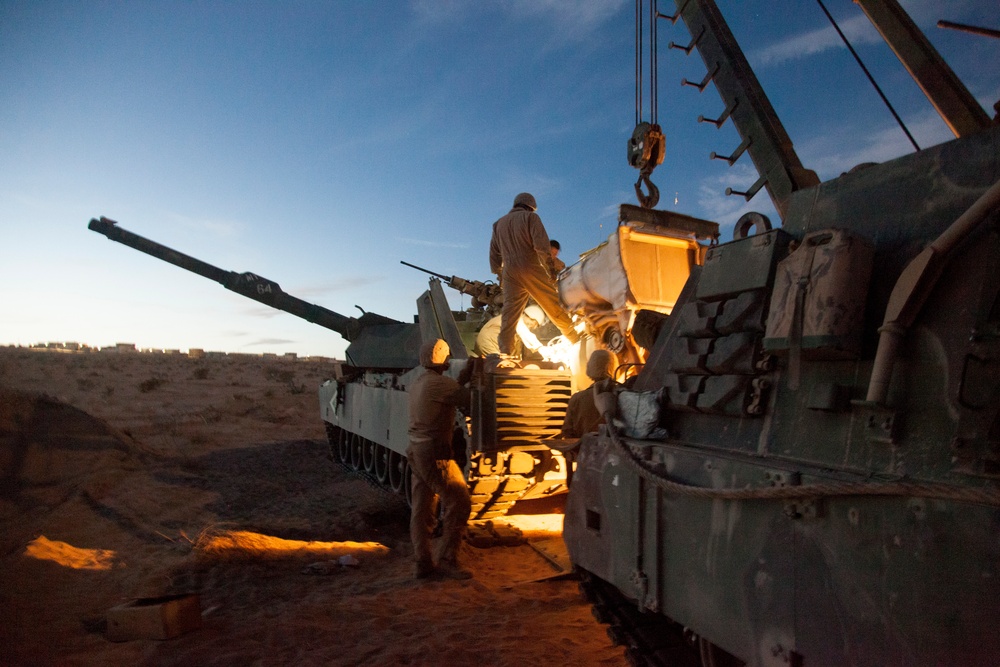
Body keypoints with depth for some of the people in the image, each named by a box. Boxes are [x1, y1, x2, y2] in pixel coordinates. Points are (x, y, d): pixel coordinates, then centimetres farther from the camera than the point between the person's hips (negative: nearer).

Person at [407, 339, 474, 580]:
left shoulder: (417, 384, 12)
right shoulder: (439, 383, -16)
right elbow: (470, 400, -15)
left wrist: (464, 376, 15)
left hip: (416, 452, 10)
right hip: (435, 455, -9)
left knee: (420, 509, 11)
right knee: (459, 504, -1)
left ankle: (423, 563, 16)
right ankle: (446, 561, 3)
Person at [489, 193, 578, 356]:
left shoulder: (499, 224, 21)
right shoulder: (530, 217, 4)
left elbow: (494, 254, 21)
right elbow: (542, 245, -8)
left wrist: (499, 274, 25)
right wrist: (550, 269, -6)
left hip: (509, 273, 5)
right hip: (531, 269, -4)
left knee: (509, 315, 2)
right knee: (555, 308, 1)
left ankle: (505, 353, -4)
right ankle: (577, 342, 7)